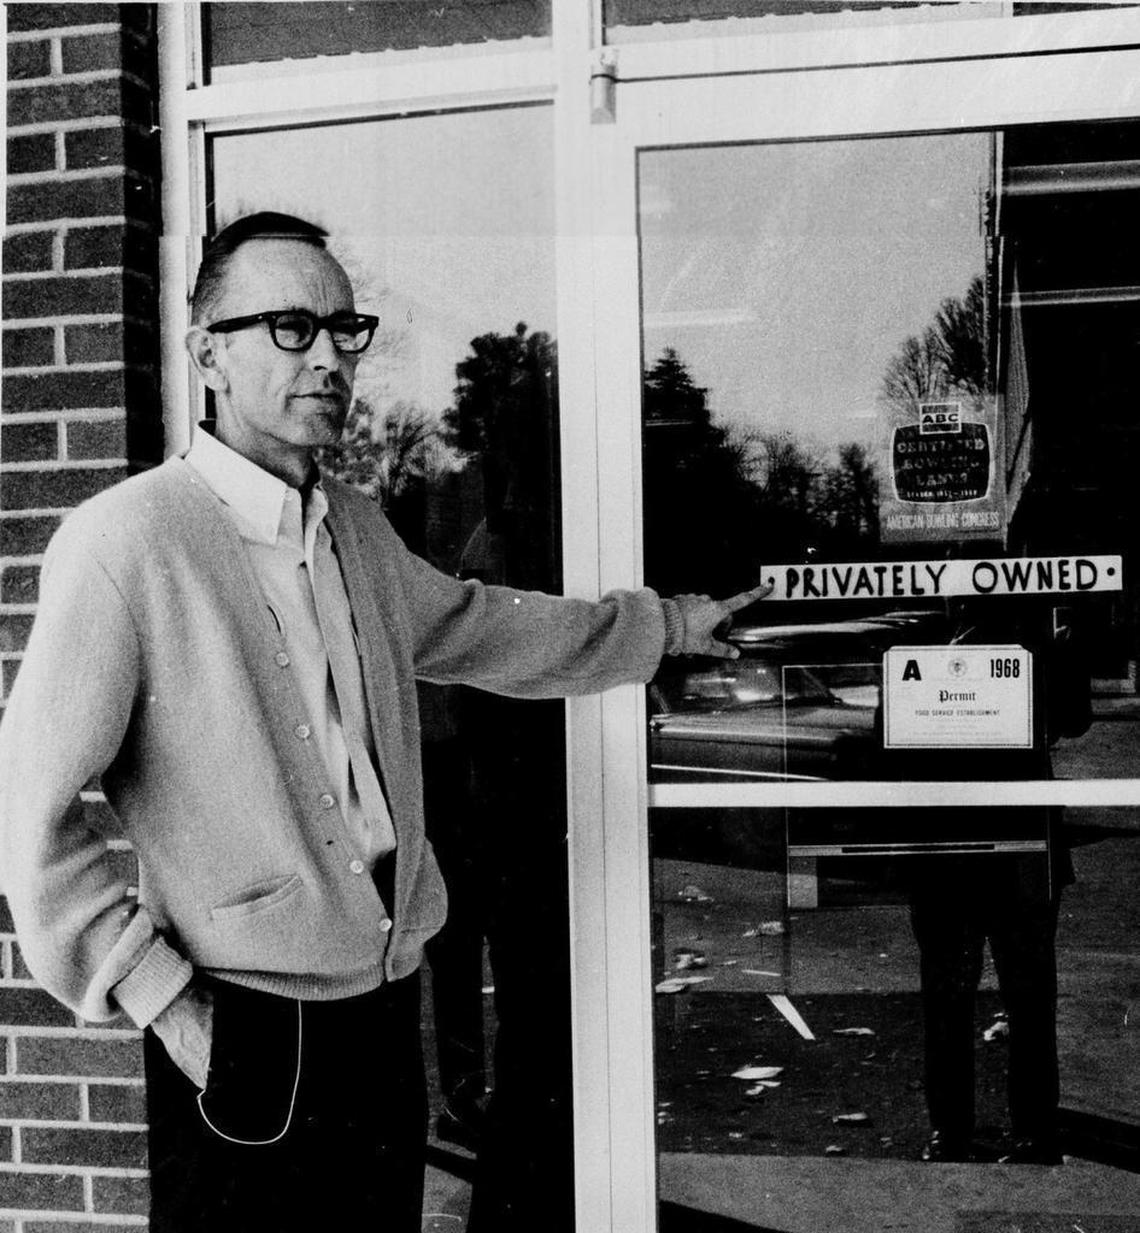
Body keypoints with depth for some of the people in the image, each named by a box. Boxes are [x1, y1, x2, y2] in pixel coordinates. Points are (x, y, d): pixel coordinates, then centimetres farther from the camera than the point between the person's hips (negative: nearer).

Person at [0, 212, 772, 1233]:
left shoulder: (356, 526, 7)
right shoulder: (127, 542, -17)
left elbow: (468, 623, 25)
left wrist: (666, 624, 30)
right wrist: (159, 996, -13)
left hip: (389, 1007, 7)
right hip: (242, 1042, -7)